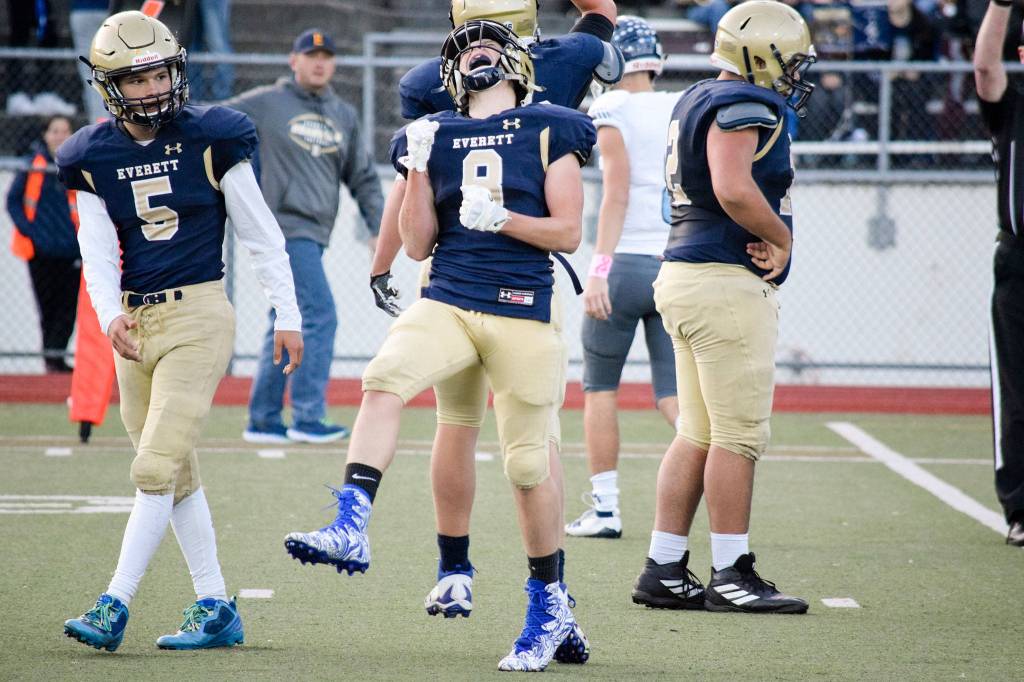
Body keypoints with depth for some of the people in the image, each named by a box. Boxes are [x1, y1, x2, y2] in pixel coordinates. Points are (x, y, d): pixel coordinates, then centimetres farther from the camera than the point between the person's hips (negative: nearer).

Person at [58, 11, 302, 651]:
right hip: (135, 324, 5)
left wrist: (288, 316, 2)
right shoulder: (94, 158, 5)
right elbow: (98, 251, 2)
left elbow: (262, 235, 0)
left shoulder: (210, 140, -5)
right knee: (178, 475, 10)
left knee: (156, 469, -12)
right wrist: (111, 314, -16)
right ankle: (216, 610, 17)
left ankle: (114, 608, -10)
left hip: (198, 315, -5)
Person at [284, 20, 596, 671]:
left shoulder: (548, 130, 4)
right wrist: (417, 169, -1)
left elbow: (568, 232, -1)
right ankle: (351, 528, -33)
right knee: (383, 379, -27)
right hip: (448, 300, 3)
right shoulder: (435, 135, 13)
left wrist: (498, 218, -14)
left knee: (530, 461, 2)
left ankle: (551, 603, 17)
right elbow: (418, 244, 10)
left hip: (524, 308, -3)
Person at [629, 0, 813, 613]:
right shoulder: (742, 104, -13)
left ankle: (663, 571, 14)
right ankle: (732, 576, 0)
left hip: (688, 278, 10)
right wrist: (782, 237, -9)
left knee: (699, 435, 12)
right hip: (726, 281, -10)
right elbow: (734, 190, -25)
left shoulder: (700, 101, 18)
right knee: (740, 435, -4)